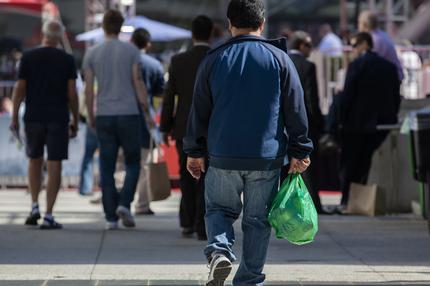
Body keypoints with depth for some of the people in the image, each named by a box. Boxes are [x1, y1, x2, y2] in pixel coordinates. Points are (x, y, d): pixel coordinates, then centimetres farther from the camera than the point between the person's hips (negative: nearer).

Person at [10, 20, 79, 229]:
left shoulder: (28, 57, 0)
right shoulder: (67, 60, -1)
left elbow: (19, 89, -3)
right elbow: (72, 93, -4)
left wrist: (14, 118, 3)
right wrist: (75, 121, 3)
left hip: (33, 117, 1)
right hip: (58, 118, -1)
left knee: (35, 161, 20)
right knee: (54, 166, 0)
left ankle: (35, 206, 9)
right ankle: (48, 216, -6)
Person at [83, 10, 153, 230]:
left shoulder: (92, 54, 3)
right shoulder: (131, 51, -3)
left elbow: (88, 89, 1)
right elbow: (138, 84, -6)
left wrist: (90, 117, 12)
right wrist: (147, 113, 1)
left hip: (104, 117, 2)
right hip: (129, 114, -2)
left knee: (107, 168, 5)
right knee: (133, 164, 10)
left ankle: (110, 217, 1)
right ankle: (124, 203, -12)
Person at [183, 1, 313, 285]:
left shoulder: (213, 60, 3)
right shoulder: (279, 59, 0)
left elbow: (200, 110, 7)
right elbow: (295, 110, 1)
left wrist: (195, 151, 14)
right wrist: (299, 151, 7)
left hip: (223, 156, 0)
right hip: (267, 157, 0)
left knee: (219, 209, 16)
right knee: (257, 219, 9)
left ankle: (219, 251, -11)